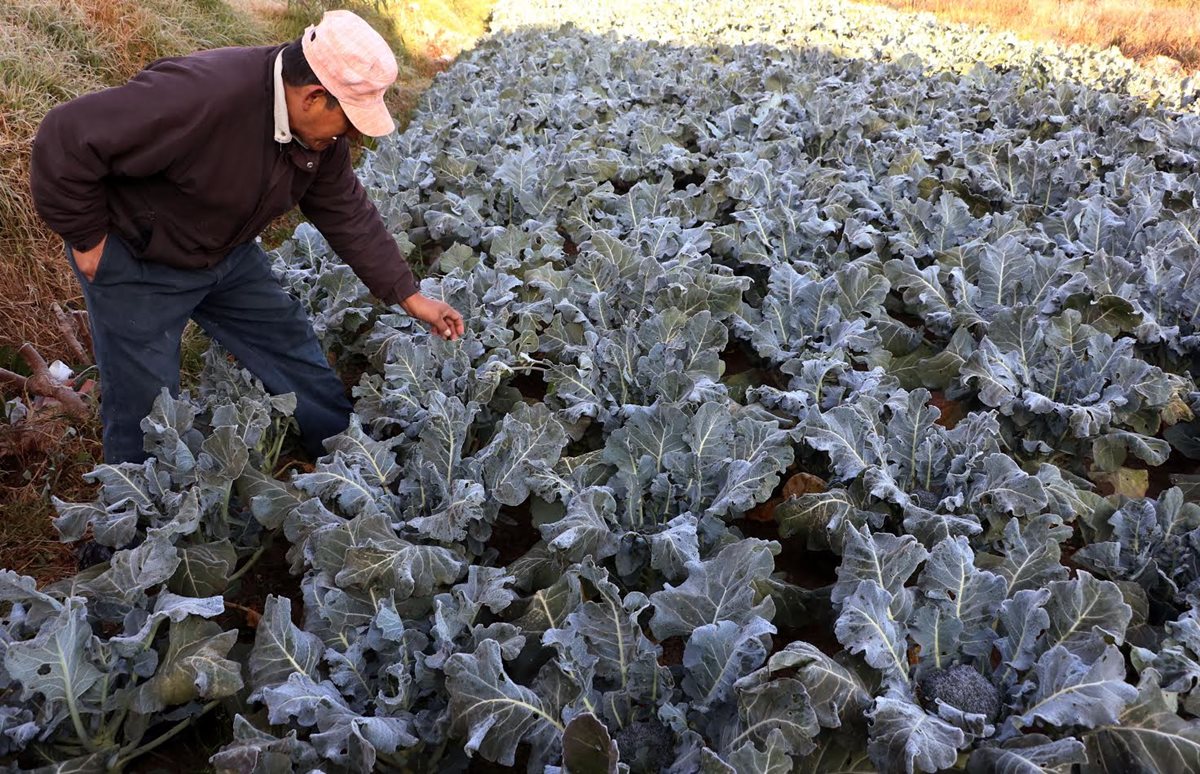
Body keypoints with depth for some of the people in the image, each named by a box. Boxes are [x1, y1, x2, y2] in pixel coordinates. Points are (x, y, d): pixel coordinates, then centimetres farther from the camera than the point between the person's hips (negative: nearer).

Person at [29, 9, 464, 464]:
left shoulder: (321, 130, -11)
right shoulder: (201, 95, -38)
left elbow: (348, 215, -1)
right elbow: (66, 140, -34)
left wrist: (409, 297, -2)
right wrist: (87, 238, -22)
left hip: (227, 252, 7)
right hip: (137, 264, -7)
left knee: (291, 344, 13)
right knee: (146, 408, 1)